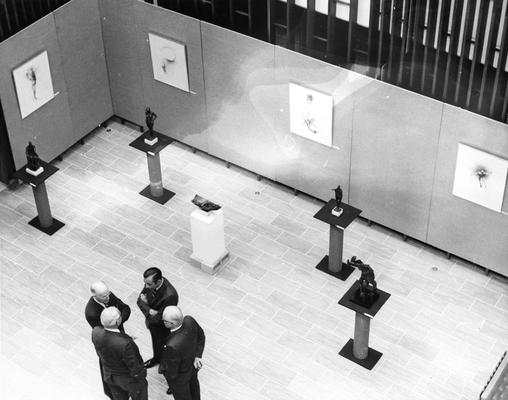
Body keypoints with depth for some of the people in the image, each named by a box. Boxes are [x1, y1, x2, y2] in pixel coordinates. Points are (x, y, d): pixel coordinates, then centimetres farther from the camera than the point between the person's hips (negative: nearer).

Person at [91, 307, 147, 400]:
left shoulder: (95, 332, -26)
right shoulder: (125, 344, -43)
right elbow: (135, 367, -26)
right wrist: (141, 375, -6)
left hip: (109, 375, 5)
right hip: (129, 378, -5)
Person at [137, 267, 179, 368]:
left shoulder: (170, 296, -43)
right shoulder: (152, 282, -22)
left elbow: (159, 319, -32)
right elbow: (140, 300, -10)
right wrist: (149, 311, -29)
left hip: (163, 328, -6)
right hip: (152, 322, 6)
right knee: (155, 341, 33)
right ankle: (157, 358, 61)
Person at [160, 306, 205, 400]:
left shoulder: (172, 346, -47)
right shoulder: (189, 320, -30)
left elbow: (171, 374, -31)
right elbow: (201, 336, -7)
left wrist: (161, 368, -11)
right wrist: (197, 356, -8)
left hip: (180, 377, -6)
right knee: (193, 384, 37)